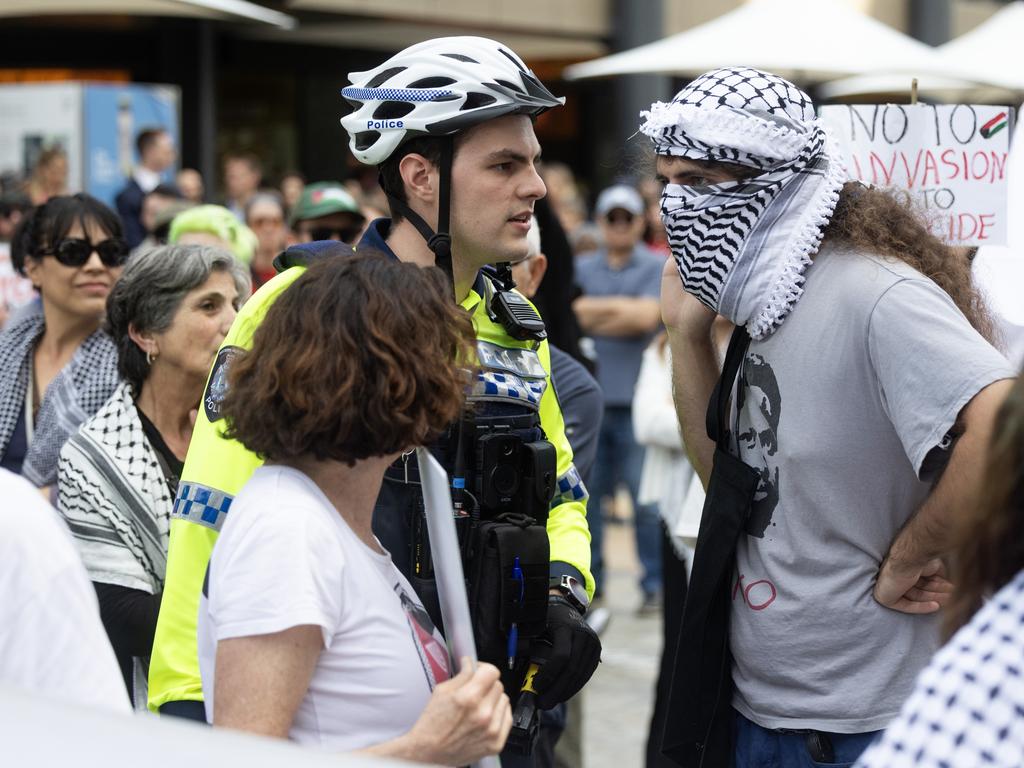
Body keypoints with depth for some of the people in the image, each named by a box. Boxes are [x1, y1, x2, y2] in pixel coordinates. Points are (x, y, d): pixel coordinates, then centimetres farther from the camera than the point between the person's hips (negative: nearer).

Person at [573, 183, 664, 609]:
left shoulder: (657, 268, 4)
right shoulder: (583, 268, 14)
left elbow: (646, 318, -9)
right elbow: (572, 313, -2)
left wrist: (597, 313, -3)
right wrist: (625, 308, -8)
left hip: (635, 398, -3)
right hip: (588, 397, 3)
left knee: (645, 497, -3)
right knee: (587, 493, 6)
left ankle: (654, 585, 6)